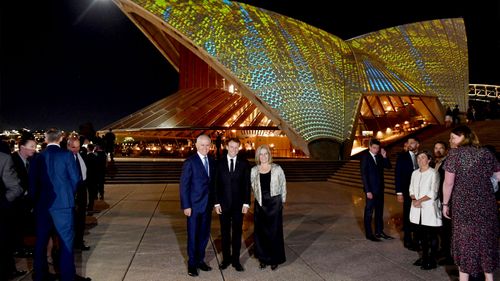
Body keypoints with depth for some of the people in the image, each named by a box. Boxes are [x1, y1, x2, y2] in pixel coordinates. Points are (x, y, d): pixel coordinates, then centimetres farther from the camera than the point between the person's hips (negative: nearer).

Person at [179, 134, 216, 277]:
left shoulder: (212, 161, 5)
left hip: (208, 205, 5)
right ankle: (192, 263, 21)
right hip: (194, 205, -5)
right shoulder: (190, 162, -12)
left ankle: (200, 260, 28)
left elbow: (213, 182, 10)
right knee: (193, 235, 7)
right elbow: (184, 185, -12)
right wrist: (186, 206, -15)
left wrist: (213, 201, 6)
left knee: (204, 234, 13)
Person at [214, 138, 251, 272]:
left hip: (238, 204, 0)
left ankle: (236, 260, 19)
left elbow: (247, 184, 0)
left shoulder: (244, 163, -1)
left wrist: (246, 203, -5)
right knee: (225, 232, 11)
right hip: (223, 203, 0)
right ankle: (226, 258, 24)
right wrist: (217, 203, -5)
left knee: (237, 232, 8)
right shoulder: (219, 163, -1)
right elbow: (216, 184, 0)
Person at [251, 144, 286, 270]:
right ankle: (263, 258, 21)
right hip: (260, 204, 2)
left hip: (274, 203, -2)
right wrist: (259, 198, 8)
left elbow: (283, 185, 4)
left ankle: (275, 259, 17)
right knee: (260, 231, 6)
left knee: (275, 231, 3)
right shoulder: (254, 170, 1)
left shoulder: (277, 169, -4)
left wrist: (282, 201, 3)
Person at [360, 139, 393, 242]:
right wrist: (368, 191, -18)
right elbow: (364, 175, -14)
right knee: (369, 212, 3)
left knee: (379, 211, 15)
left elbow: (389, 166, 7)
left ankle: (379, 231, 26)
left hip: (380, 188, 7)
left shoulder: (379, 157, 7)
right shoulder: (365, 157, -11)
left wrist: (384, 156, -9)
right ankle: (369, 234, 11)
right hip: (371, 189, -7)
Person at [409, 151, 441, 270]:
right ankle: (424, 257, 26)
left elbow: (433, 193, -12)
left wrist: (420, 201, -13)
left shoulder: (433, 173, -9)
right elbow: (411, 189, 13)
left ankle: (432, 260, 11)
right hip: (417, 208, 6)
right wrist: (414, 199, -5)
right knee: (421, 234, 12)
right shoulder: (415, 173, 11)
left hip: (429, 208, -6)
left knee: (431, 235, 1)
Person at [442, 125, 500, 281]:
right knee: (486, 239, 14)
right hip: (486, 203, 4)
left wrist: (445, 204, -1)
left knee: (464, 240, 6)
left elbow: (448, 182, -9)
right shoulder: (486, 153, 6)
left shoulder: (455, 153, -6)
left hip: (463, 204, -4)